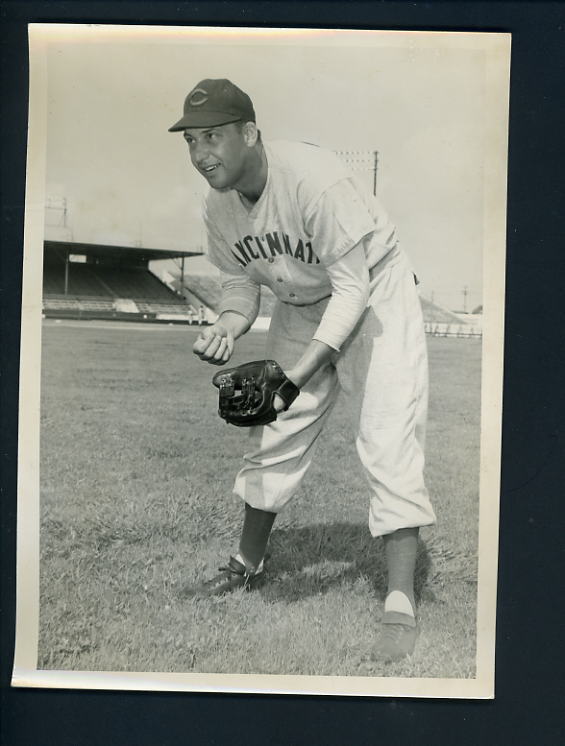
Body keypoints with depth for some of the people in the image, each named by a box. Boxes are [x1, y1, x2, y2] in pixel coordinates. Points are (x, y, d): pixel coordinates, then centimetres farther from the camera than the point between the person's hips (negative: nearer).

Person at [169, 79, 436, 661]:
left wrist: (294, 375, -40)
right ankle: (248, 563, 31)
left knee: (388, 444, -16)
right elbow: (241, 280, 2)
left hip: (374, 297, -6)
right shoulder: (218, 206, -11)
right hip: (300, 309, 7)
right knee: (273, 432, 11)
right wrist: (227, 328, -22)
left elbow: (352, 287, -32)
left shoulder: (314, 179, -33)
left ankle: (400, 604, -9)